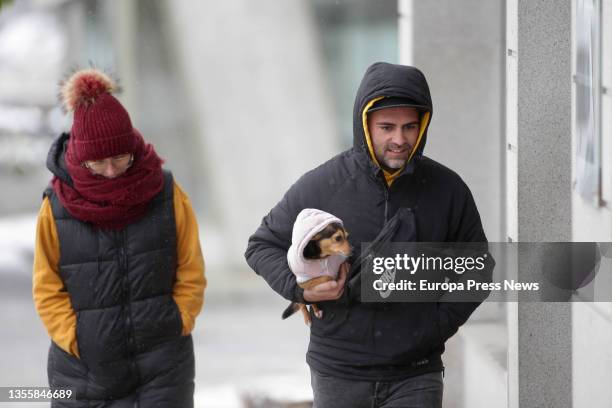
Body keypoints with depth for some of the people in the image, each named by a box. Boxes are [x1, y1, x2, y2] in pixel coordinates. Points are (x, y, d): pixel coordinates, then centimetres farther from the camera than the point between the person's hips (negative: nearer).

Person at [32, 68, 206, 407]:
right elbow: (48, 291, 0)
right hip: (85, 370, 1)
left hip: (162, 368, -1)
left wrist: (172, 333, -4)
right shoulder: (57, 206, -4)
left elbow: (191, 275, 3)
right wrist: (80, 345, -7)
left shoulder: (167, 194, -3)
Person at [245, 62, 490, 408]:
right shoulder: (321, 185, -4)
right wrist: (299, 286, -11)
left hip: (415, 378, 0)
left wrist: (440, 324, -1)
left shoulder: (447, 190, 0)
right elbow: (263, 245, 8)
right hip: (339, 375, 1)